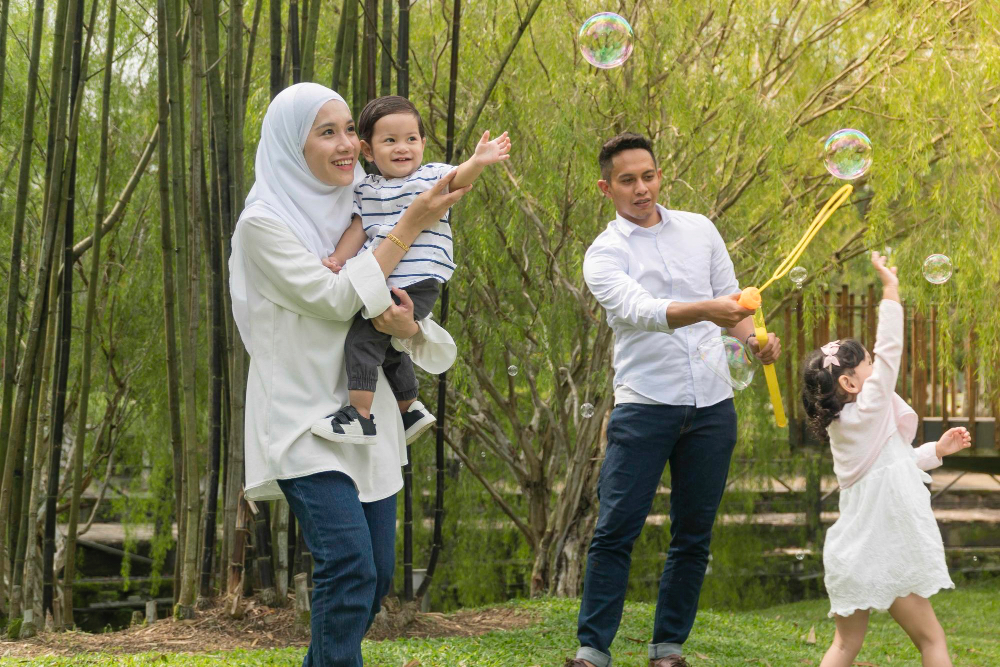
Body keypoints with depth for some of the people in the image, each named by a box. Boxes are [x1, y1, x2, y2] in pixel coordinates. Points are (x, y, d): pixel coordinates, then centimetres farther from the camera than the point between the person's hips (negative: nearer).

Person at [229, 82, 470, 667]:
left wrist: (409, 328, -12)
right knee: (349, 566, -20)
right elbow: (335, 298, -18)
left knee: (376, 576, 7)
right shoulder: (264, 224, -9)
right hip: (305, 425, -7)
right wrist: (410, 225, -13)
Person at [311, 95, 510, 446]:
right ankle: (410, 409, 39)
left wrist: (478, 161, -41)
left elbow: (459, 178, -20)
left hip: (416, 285, -7)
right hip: (382, 284, 8)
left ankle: (360, 416, -15)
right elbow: (359, 228, 11)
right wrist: (337, 258, -4)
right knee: (389, 346, 21)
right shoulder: (366, 189, 11)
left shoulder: (430, 177, -4)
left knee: (363, 337, -17)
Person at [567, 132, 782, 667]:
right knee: (615, 532, -7)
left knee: (693, 536, 6)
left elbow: (731, 302, 16)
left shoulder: (699, 230, 11)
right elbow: (639, 311, -21)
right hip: (644, 403, -3)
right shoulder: (604, 254, -3)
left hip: (711, 405, 4)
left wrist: (754, 338, -6)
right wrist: (705, 310, -38)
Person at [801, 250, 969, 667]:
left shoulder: (841, 427, 12)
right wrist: (891, 289, -15)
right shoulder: (868, 413, -15)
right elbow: (889, 349, -18)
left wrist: (937, 451, 24)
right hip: (885, 555, -8)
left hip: (854, 554, 8)